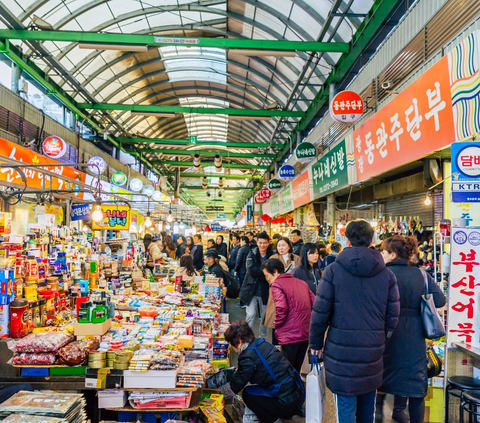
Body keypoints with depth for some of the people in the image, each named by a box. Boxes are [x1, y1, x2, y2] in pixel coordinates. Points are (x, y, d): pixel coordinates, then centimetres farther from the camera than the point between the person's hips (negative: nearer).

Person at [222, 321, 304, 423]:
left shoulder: (248, 356, -17)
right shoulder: (262, 343, 6)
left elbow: (236, 387, -7)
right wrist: (239, 370, 30)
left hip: (287, 405, -9)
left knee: (247, 394, -1)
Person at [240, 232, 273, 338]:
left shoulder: (272, 256, -2)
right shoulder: (252, 254, -3)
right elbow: (251, 270, -17)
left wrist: (258, 273, -20)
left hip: (265, 292, 1)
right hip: (251, 290, -1)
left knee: (264, 316, 13)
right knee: (250, 315, -5)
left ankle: (262, 338, 31)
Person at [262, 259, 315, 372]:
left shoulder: (276, 285, -8)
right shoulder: (301, 283, 14)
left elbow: (281, 309, -20)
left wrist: (277, 325, -4)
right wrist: (307, 322, 14)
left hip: (290, 335, -7)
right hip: (306, 333, 7)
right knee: (296, 370, 18)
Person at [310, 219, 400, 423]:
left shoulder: (333, 270, -9)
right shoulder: (387, 274, 1)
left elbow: (320, 311, -8)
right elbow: (393, 314, 3)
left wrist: (315, 342, 5)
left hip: (341, 348, -3)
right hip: (373, 351, 4)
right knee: (367, 405, 21)